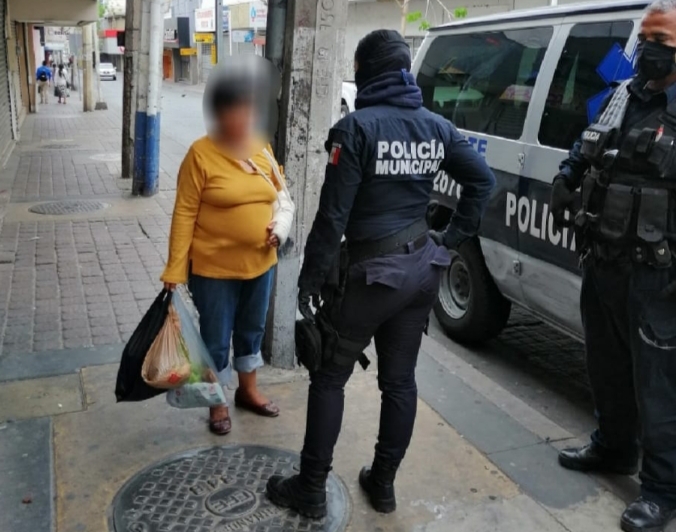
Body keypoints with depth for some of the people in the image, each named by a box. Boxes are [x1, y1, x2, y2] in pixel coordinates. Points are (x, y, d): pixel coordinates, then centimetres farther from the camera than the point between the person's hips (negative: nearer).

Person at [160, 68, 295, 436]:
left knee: (252, 330, 21)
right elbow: (184, 214, -13)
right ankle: (218, 404, 31)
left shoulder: (262, 148, 2)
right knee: (216, 339, 9)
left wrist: (280, 225, -8)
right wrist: (174, 269, -14)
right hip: (214, 267, -5)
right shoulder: (201, 154, -14)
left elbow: (282, 194, 12)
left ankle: (248, 390, 42)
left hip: (260, 263, 5)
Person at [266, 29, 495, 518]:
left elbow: (334, 213, -17)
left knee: (329, 378, 9)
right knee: (400, 380, 15)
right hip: (421, 267, 6)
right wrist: (453, 240, 9)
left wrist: (311, 278, -10)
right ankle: (384, 483, 30)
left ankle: (312, 489, 19)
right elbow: (483, 180, 8)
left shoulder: (358, 127, -14)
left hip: (370, 271, -6)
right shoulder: (436, 126, 5)